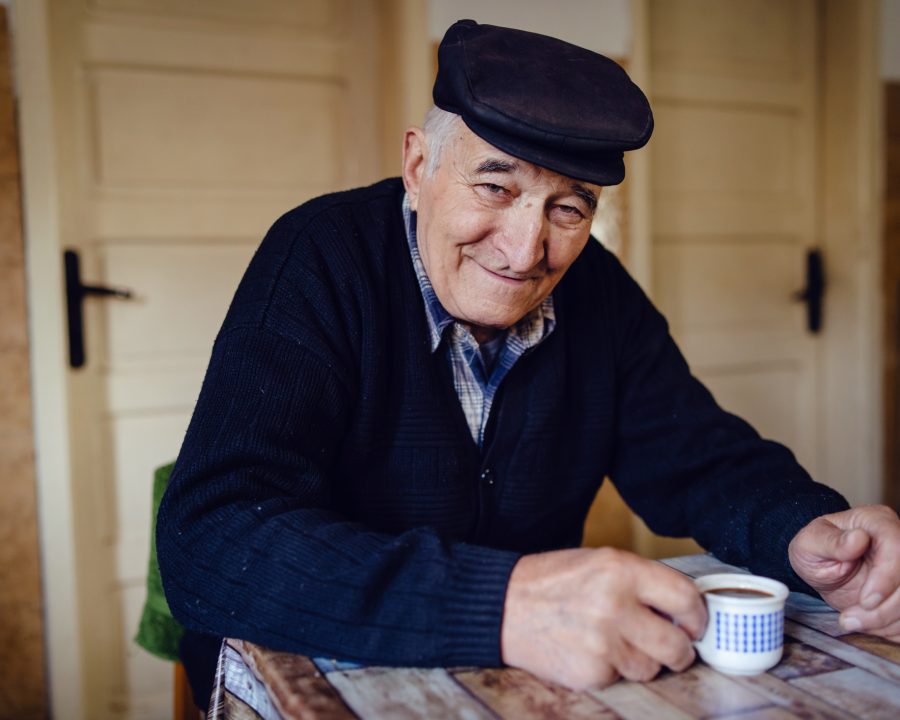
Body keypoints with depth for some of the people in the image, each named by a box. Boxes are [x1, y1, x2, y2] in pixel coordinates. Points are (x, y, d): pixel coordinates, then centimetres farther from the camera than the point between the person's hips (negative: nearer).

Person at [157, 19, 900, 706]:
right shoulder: (321, 261, -19)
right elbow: (209, 541, -30)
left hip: (538, 673, 5)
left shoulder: (597, 290, -4)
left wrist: (805, 529, -19)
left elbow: (702, 459, 3)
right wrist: (501, 604, -40)